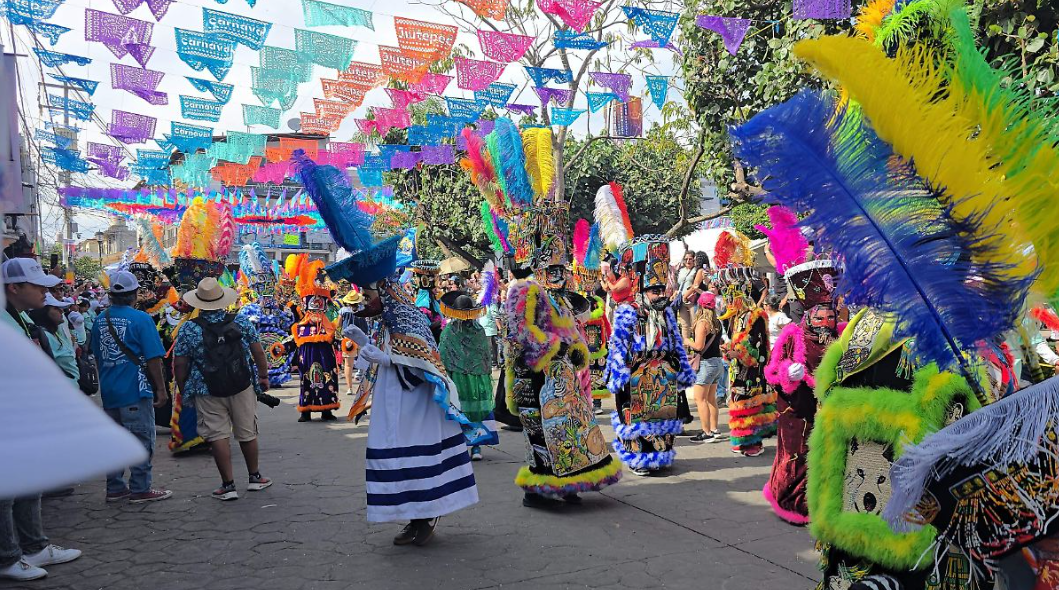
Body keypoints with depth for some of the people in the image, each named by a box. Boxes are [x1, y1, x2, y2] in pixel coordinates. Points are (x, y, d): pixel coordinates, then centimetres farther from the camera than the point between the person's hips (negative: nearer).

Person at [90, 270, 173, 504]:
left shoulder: (100, 320, 8)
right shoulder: (140, 319, -12)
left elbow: (97, 355, 17)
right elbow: (153, 358, -13)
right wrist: (161, 389, -6)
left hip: (109, 391, 7)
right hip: (135, 390, -7)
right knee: (141, 440, 1)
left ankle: (115, 488, 20)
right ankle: (140, 489, 4)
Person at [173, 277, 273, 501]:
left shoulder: (188, 329, -8)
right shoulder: (241, 322, -3)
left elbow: (180, 365, -6)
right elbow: (258, 353, 2)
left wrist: (183, 391, 8)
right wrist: (264, 375, 15)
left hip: (208, 392, -2)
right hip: (242, 388, 2)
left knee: (218, 436, 4)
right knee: (247, 433, 14)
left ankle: (228, 485, 4)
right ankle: (254, 478, 27)